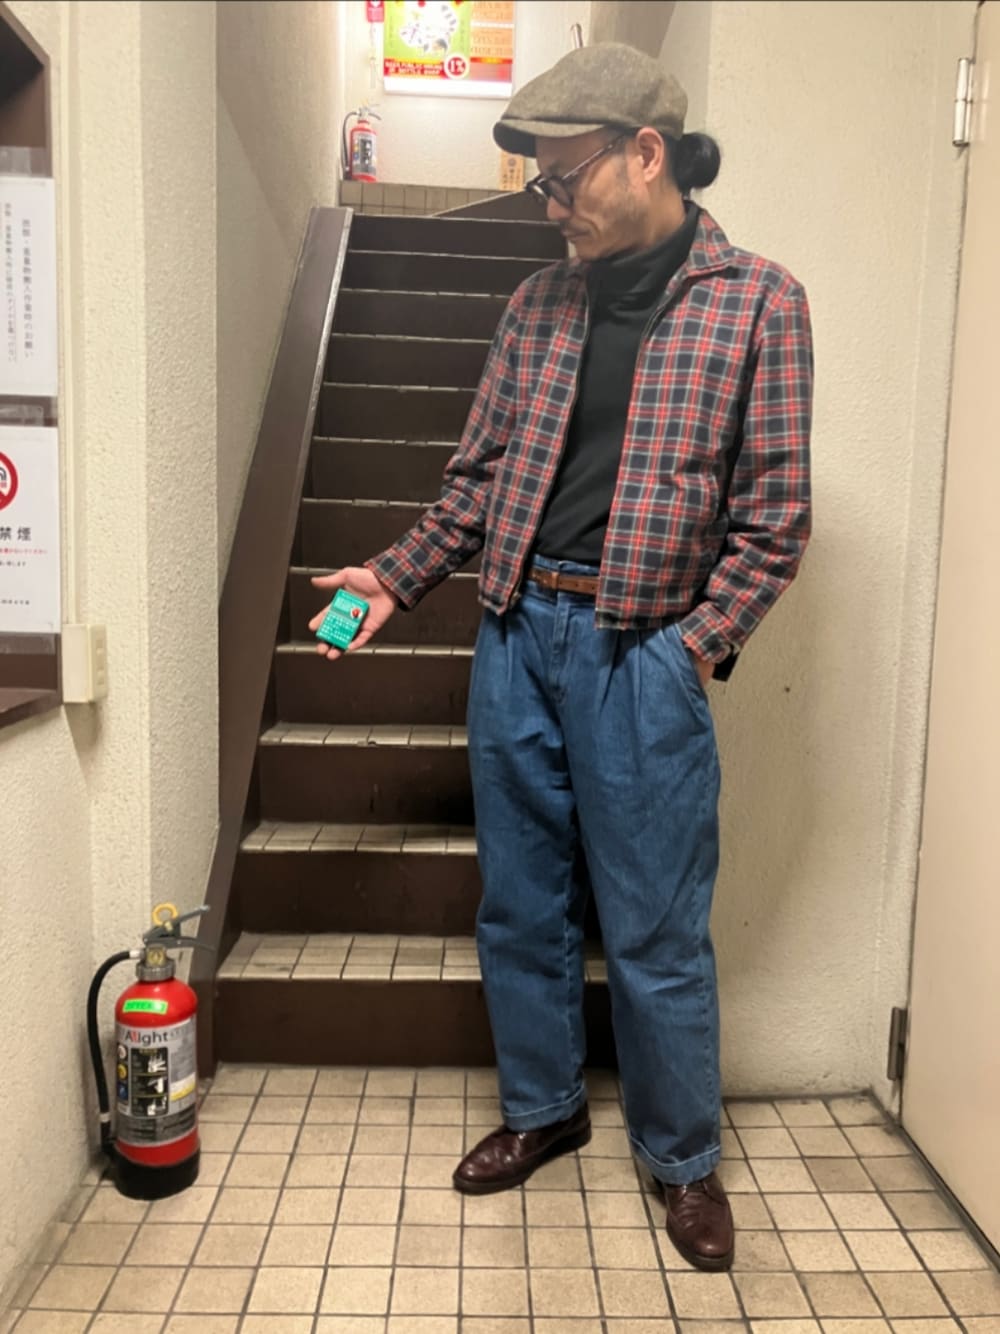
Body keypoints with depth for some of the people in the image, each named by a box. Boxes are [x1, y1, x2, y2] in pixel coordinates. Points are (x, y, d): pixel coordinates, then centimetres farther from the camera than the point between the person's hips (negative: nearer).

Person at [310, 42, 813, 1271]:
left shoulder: (757, 301, -2)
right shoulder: (539, 305, 11)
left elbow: (772, 515, -3)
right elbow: (478, 478, 13)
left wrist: (696, 650, -10)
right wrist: (395, 579, 4)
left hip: (640, 653, -4)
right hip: (515, 631, 5)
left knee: (656, 932, 5)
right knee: (520, 903, 14)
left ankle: (683, 1157, 29)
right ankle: (541, 1109, 37)